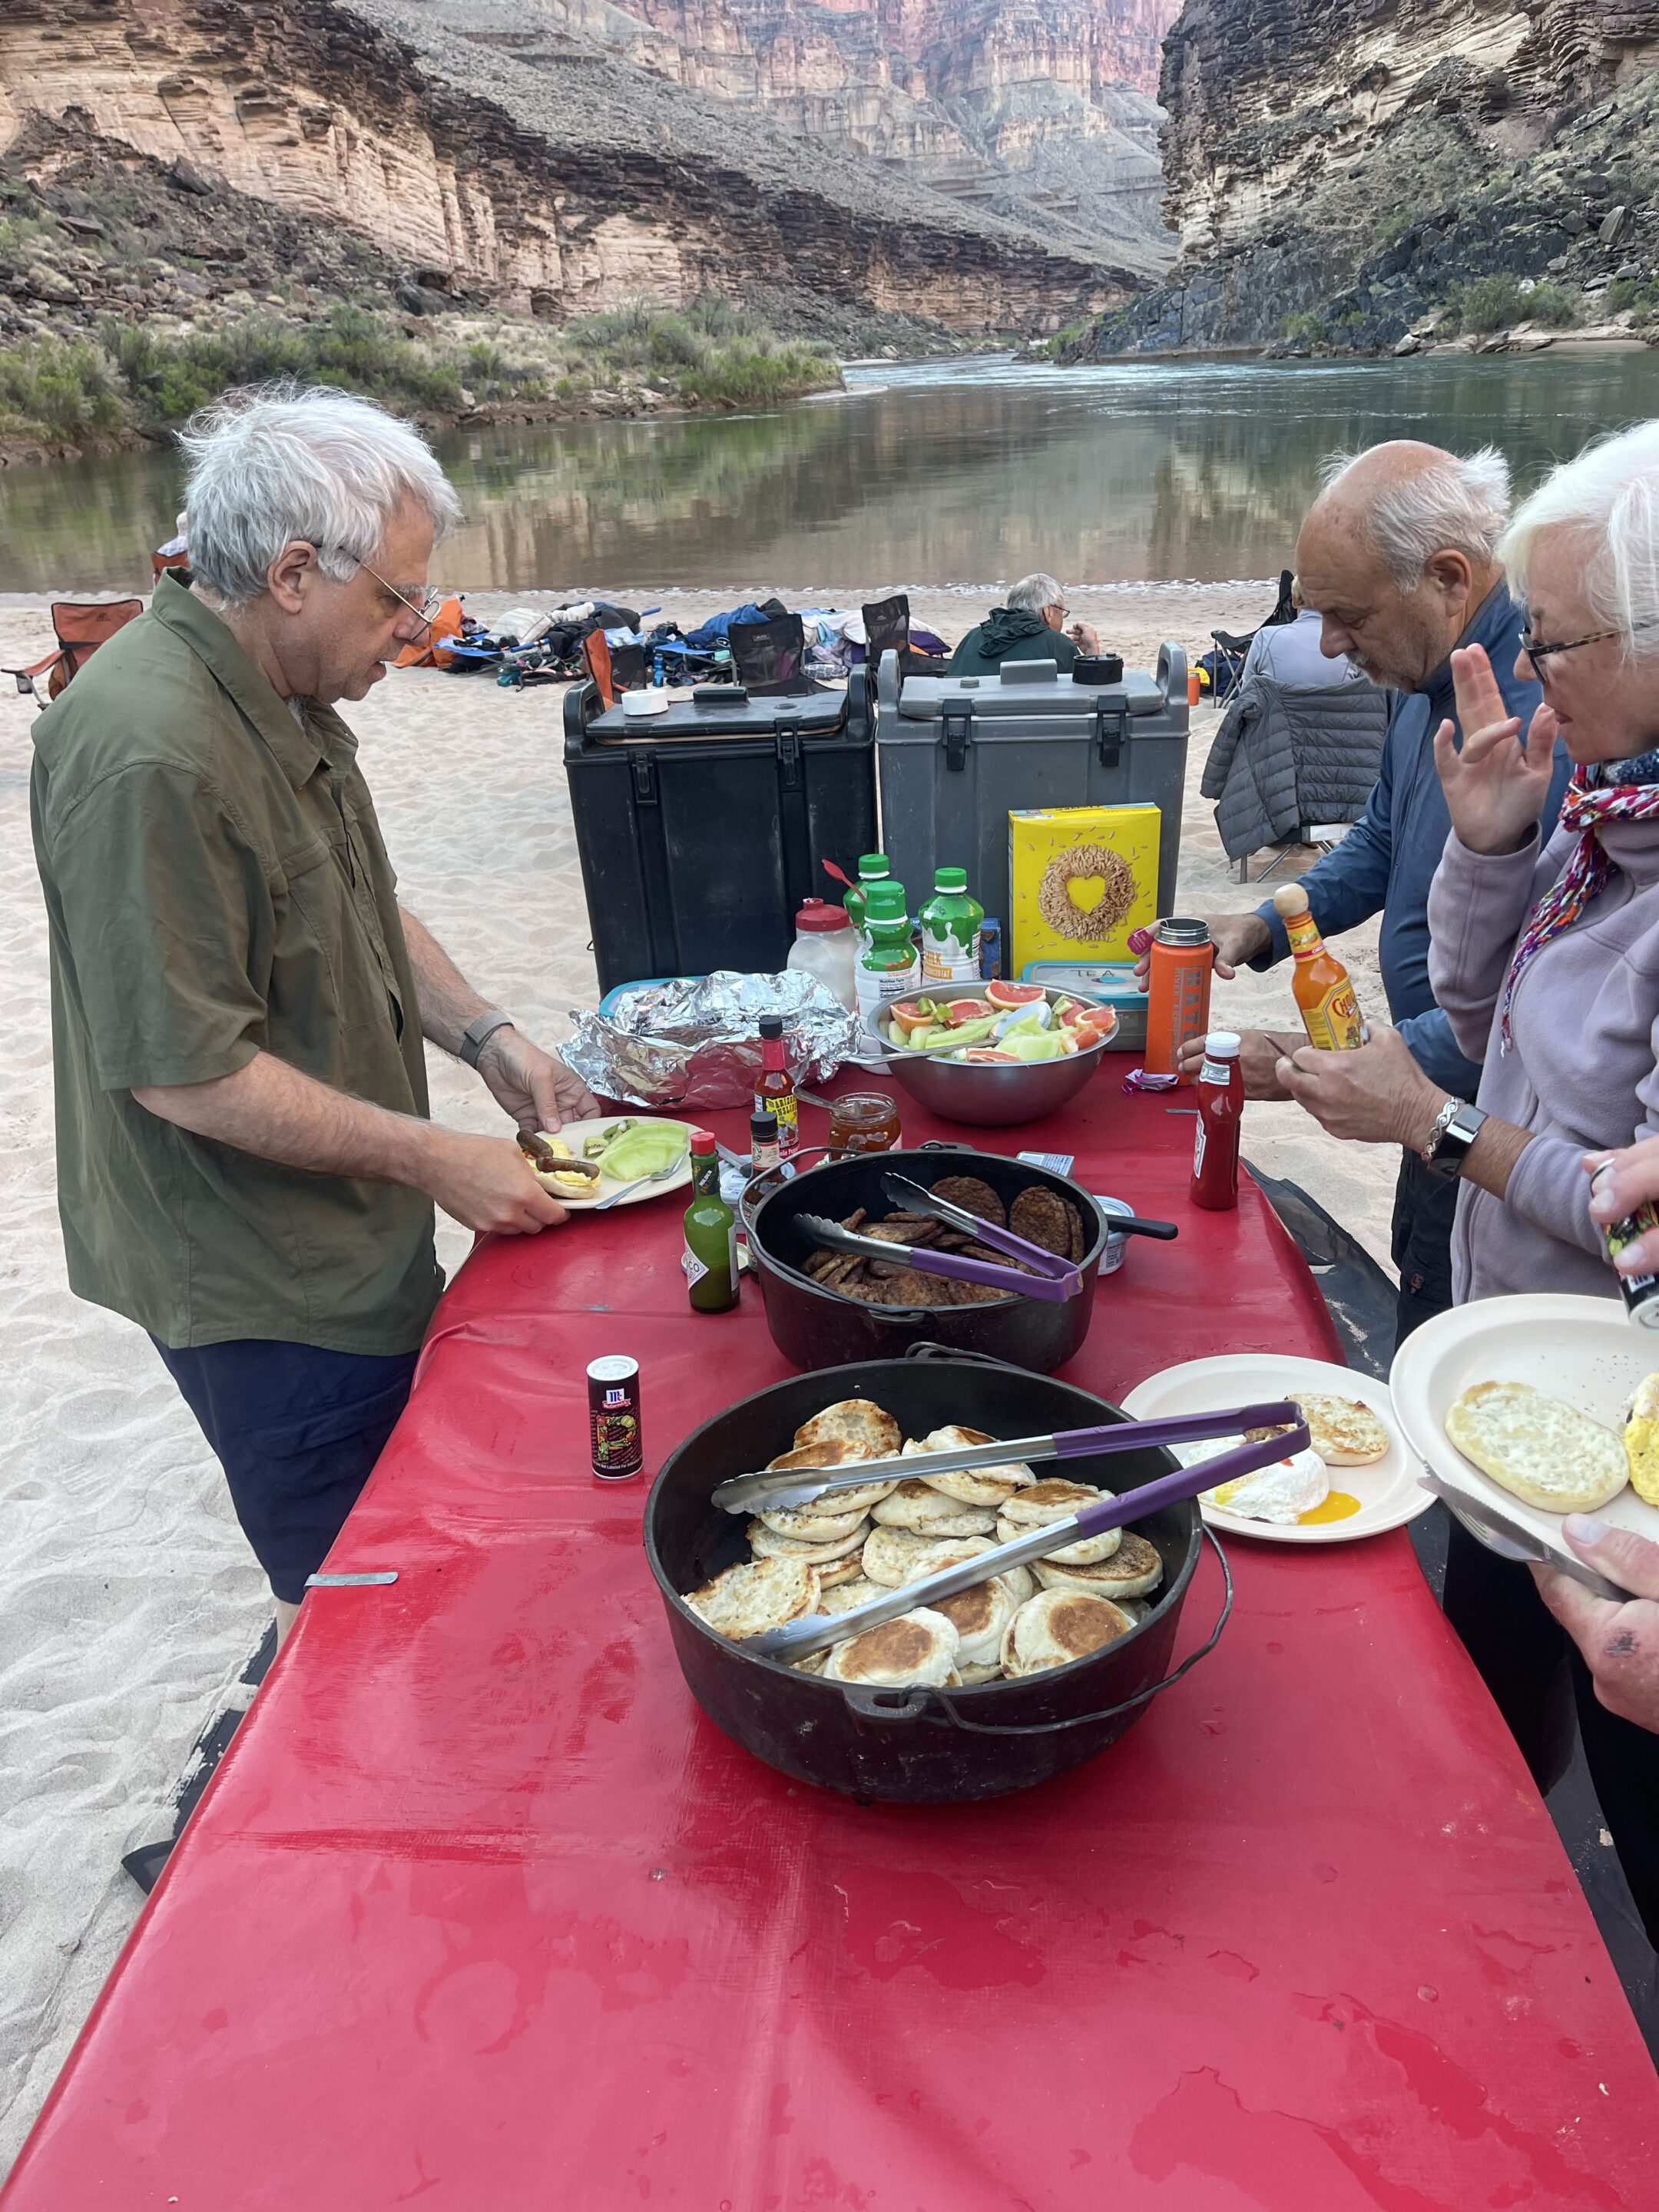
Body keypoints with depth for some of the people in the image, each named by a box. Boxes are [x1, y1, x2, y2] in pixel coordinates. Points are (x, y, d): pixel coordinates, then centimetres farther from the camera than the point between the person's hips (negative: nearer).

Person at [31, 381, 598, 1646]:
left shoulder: (285, 698, 6)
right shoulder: (150, 752, -27)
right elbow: (185, 1071, -26)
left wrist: (485, 1037, 5)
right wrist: (432, 1159, -20)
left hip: (344, 1244, 10)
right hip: (262, 1288, -9)